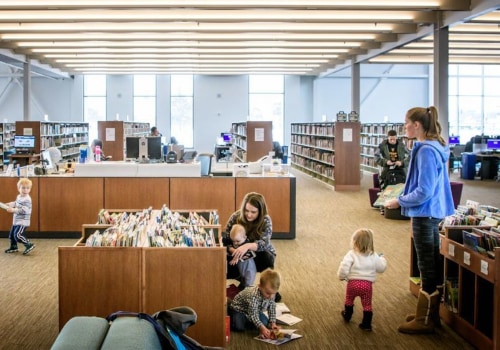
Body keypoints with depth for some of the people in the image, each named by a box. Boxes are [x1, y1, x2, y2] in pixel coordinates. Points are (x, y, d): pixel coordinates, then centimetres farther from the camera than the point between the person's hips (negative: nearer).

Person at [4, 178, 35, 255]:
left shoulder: (27, 199, -22)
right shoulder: (19, 197, 6)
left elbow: (24, 210, -31)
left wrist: (13, 210, -32)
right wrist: (10, 204, 10)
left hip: (23, 222, -10)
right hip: (16, 221, 10)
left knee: (18, 235, -19)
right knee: (11, 234, 21)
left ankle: (29, 245, -9)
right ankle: (13, 247, 40)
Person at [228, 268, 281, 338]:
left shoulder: (271, 294, -22)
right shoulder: (253, 296, -42)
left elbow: (272, 309, -7)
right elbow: (253, 315, -42)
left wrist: (273, 323, -16)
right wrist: (262, 328, -50)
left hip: (256, 310, 6)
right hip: (239, 309, -6)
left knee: (265, 323, -11)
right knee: (239, 327, -25)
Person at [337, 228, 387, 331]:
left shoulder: (351, 254, -9)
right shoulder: (374, 256, 2)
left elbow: (344, 267, -19)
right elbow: (381, 268, 12)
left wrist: (341, 276, 0)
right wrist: (382, 259, 32)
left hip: (353, 282, -1)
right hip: (367, 284, 1)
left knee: (349, 300, 25)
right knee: (367, 304, 10)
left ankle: (347, 315, 44)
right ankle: (366, 324, 8)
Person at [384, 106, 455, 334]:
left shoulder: (426, 151, -20)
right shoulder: (435, 147, 10)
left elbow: (424, 191, -23)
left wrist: (399, 201, -11)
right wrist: (404, 198, 16)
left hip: (426, 215, -10)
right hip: (435, 213, 10)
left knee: (428, 268, -1)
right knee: (433, 266, 16)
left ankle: (424, 320, 9)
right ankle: (431, 314, 28)